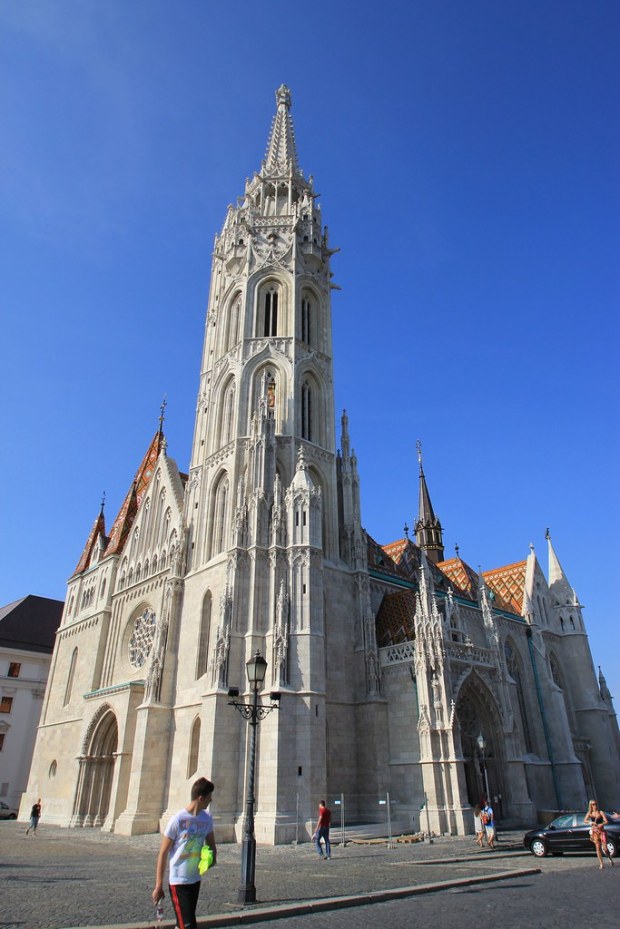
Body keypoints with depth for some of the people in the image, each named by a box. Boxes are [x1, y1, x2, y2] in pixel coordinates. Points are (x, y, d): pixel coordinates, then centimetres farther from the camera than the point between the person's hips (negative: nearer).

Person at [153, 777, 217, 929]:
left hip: (195, 880, 6)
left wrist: (212, 857, -12)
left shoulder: (207, 818, -2)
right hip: (178, 882, -6)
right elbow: (163, 854, -11)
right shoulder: (177, 820, -18)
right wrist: (158, 886, -8)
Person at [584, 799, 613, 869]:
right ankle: (601, 863, 5)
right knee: (598, 848, -2)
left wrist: (602, 824, -24)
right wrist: (591, 822, -24)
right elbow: (585, 820, -7)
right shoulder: (589, 813, 5)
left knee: (605, 848, -4)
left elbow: (606, 821, -7)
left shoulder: (601, 812, 2)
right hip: (594, 832, 1)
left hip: (601, 831, -1)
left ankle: (610, 858, 25)